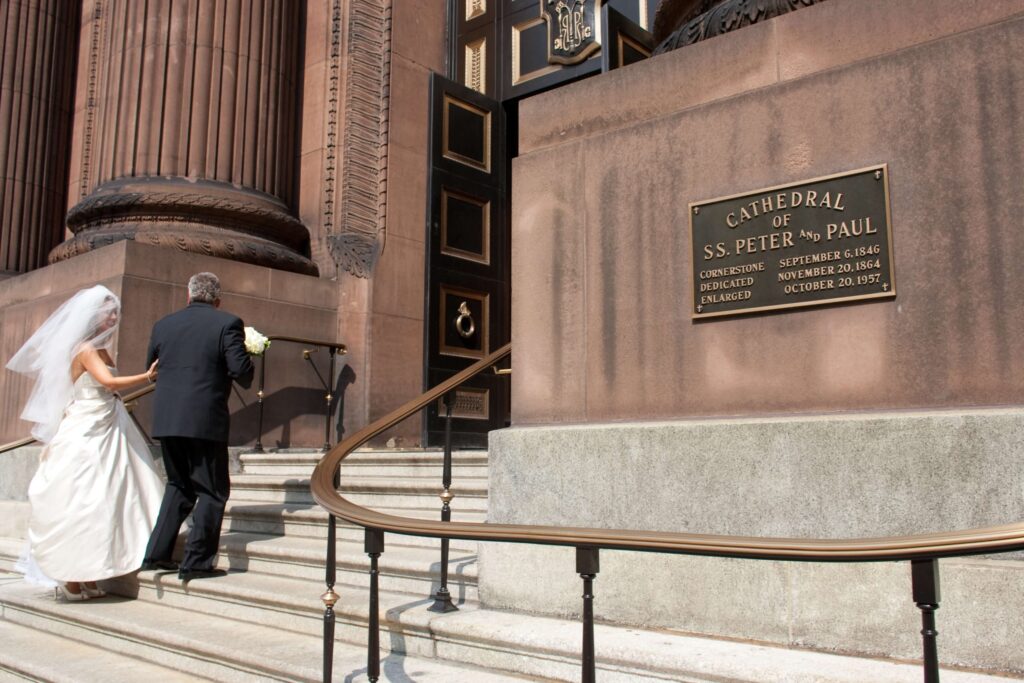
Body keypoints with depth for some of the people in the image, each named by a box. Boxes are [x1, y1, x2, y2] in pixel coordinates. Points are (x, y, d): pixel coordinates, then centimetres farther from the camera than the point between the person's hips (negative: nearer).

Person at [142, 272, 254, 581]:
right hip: (206, 420, -5)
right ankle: (196, 561, 5)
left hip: (166, 419, 5)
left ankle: (157, 553, 20)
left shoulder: (163, 325, 9)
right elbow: (242, 370, -12)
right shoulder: (227, 323, -5)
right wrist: (246, 381, 9)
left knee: (179, 485, 21)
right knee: (212, 491, 6)